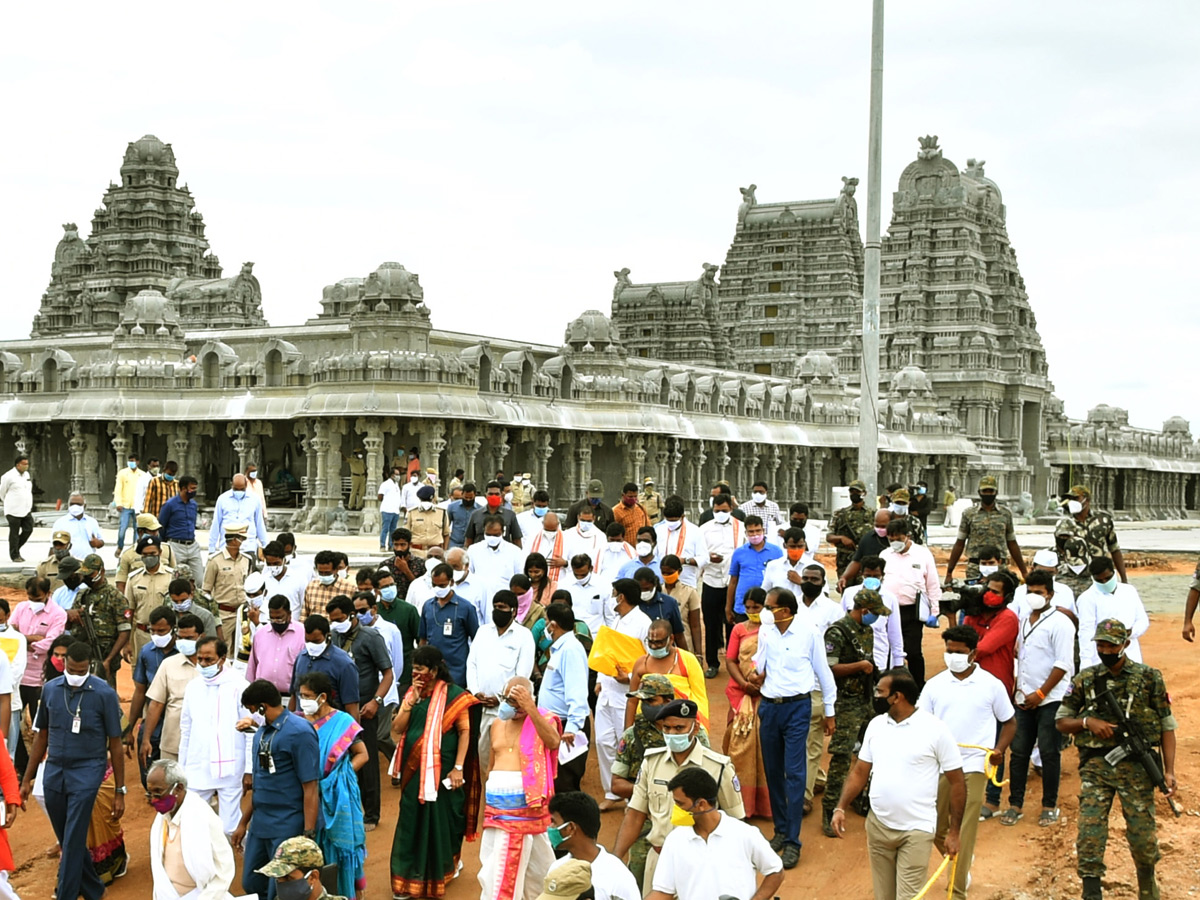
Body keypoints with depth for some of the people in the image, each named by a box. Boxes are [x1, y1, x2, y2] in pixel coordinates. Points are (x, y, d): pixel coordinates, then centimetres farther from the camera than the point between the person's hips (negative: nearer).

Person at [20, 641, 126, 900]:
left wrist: (120, 791, -4)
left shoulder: (104, 694, -8)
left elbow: (115, 744, -4)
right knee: (66, 839, 13)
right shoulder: (50, 689, 3)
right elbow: (42, 736, 13)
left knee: (73, 840, -8)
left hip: (87, 771, -5)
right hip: (54, 770, 5)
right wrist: (27, 779, 12)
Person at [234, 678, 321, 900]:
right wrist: (243, 824, 20)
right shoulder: (262, 733, 10)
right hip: (259, 827, 8)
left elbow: (310, 789, -17)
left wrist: (308, 836, -19)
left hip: (287, 828, -8)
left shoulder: (299, 733, -15)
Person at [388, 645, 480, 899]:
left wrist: (458, 768, -16)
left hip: (441, 769, -5)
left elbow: (465, 732, -10)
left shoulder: (453, 695, -7)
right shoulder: (411, 693, 9)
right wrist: (412, 701, -9)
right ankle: (410, 876, 15)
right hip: (414, 768, 5)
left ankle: (446, 865, 26)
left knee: (441, 818, 6)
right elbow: (397, 729, 2)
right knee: (412, 820, 7)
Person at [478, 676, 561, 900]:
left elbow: (553, 741, -29)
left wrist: (530, 709, -35)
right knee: (491, 865, 9)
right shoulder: (497, 724, 12)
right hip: (496, 804, 6)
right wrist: (484, 804, 18)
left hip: (526, 804, -6)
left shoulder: (542, 720, -5)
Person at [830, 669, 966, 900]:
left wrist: (954, 832, -6)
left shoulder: (934, 729, -11)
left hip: (916, 830, -5)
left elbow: (957, 782, -6)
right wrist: (840, 807, -3)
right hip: (878, 825, 5)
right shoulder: (876, 725, 4)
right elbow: (860, 772, 11)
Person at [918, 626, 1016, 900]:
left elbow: (1009, 723, 9)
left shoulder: (992, 685, -1)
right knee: (935, 830, 10)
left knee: (964, 833, -5)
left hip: (973, 767, -3)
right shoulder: (934, 684, 3)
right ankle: (960, 866, 38)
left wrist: (999, 749, -8)